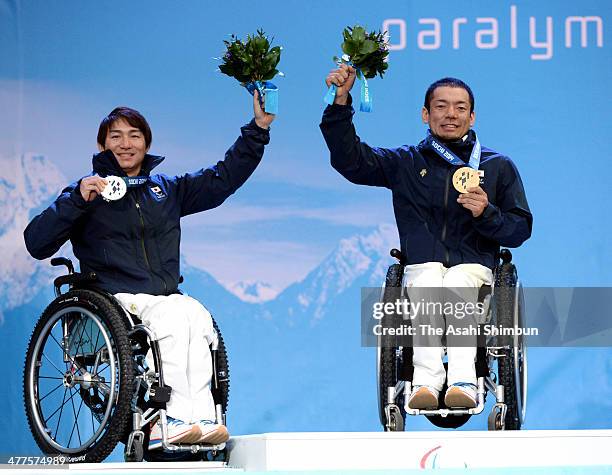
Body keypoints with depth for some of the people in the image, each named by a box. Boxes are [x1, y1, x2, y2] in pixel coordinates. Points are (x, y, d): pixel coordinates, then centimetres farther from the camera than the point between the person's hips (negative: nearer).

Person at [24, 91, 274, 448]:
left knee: (197, 314, -30)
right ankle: (178, 416, -37)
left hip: (168, 297, 4)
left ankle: (200, 419, -39)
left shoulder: (167, 189, 22)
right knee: (174, 313, -33)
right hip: (114, 299, -4)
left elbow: (225, 177, 21)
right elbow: (37, 244, -3)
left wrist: (258, 128, 12)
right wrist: (77, 200, -15)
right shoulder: (87, 191, 9)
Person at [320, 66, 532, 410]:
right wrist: (341, 102, -3)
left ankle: (463, 381, -55)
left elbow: (520, 229, 14)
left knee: (456, 287, -35)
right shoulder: (406, 162, 18)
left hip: (473, 266, 0)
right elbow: (350, 160, 8)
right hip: (422, 264, 0)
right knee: (427, 286, -35)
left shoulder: (499, 166, 17)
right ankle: (427, 379, -54)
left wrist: (486, 213, -8)